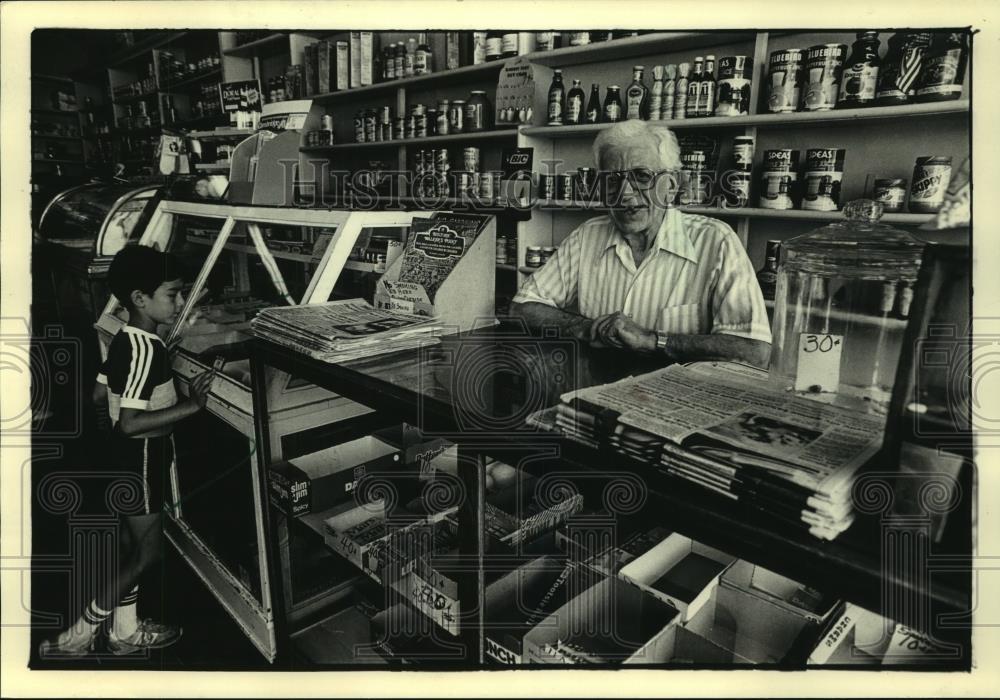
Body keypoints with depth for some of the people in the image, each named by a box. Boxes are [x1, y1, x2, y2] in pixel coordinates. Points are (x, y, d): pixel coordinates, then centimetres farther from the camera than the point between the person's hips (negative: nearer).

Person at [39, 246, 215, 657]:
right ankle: (74, 640, 15)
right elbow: (131, 424, -30)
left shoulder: (123, 340, 3)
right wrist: (190, 405, -29)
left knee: (129, 545, 19)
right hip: (141, 463, -10)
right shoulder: (147, 349, -26)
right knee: (147, 552, 5)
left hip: (126, 459, 10)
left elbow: (99, 393, 13)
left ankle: (126, 632, 35)